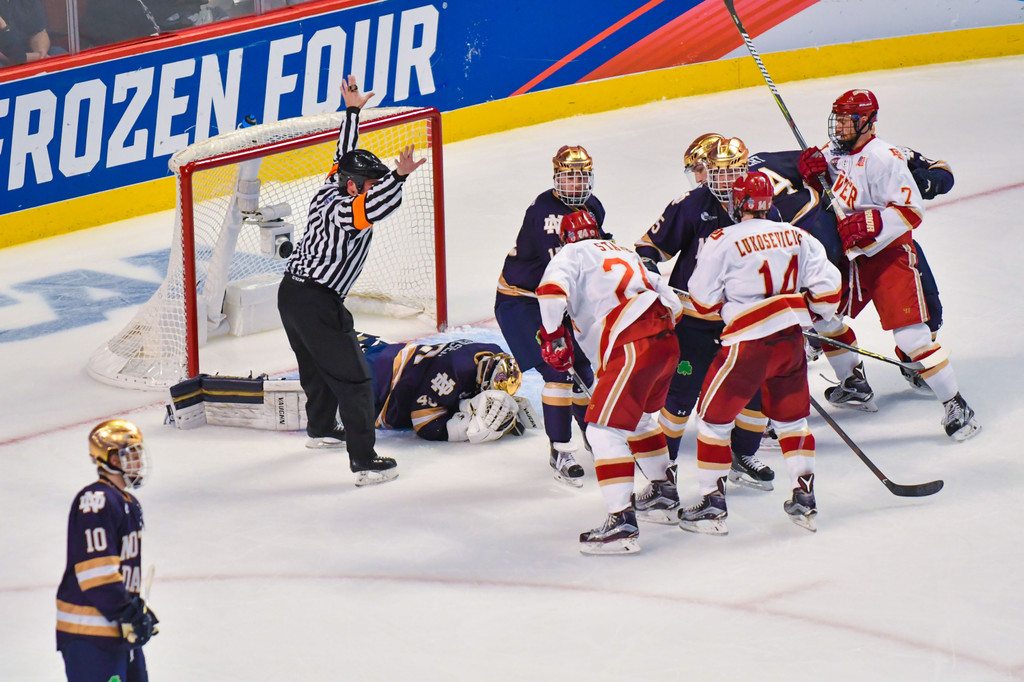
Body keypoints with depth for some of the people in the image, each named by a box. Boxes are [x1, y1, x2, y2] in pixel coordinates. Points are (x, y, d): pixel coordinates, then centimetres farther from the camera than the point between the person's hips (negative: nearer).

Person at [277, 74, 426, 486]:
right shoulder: (345, 209, -18)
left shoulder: (330, 192, 7)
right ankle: (364, 463, -11)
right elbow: (373, 207, -40)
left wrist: (353, 110, 29)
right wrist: (398, 177, -54)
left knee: (317, 365, 31)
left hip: (291, 292, 10)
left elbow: (344, 156, 23)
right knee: (352, 379, -7)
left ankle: (320, 429, 52)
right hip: (318, 304, -10)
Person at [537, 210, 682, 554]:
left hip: (634, 345, -8)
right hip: (667, 343, 8)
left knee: (605, 427, -11)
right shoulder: (626, 253, 30)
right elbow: (672, 302, 29)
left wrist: (553, 335, -5)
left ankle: (622, 520, -23)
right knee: (639, 416, 30)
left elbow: (553, 289, -14)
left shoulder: (572, 254, 7)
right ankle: (665, 495, 42)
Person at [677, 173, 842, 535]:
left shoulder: (723, 242, -8)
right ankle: (804, 499, 22)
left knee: (714, 416, 9)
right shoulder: (796, 237, 6)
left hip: (748, 343, -5)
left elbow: (703, 302, -3)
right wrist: (813, 315, 23)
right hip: (791, 341, 5)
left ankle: (712, 505, 9)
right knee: (792, 417, 21)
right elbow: (827, 286, 5)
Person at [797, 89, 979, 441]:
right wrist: (814, 173, -1)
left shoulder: (883, 158, -20)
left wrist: (869, 225, -33)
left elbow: (912, 210, -24)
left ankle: (955, 405, -10)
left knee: (910, 333, -16)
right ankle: (854, 383, 33)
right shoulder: (834, 154, 7)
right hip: (851, 256, 9)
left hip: (889, 255, -9)